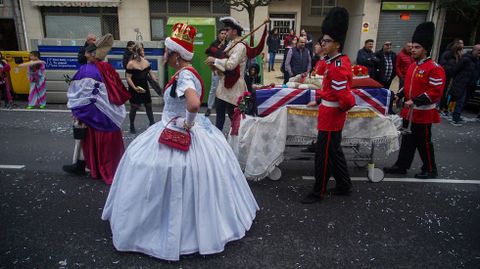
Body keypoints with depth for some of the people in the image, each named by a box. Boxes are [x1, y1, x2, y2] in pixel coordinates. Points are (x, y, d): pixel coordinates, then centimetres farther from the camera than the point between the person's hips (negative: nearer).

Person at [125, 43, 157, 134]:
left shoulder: (146, 62, 4)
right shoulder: (131, 64, -13)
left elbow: (151, 74, 8)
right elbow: (128, 77, -15)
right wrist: (134, 88, -26)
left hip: (145, 88, 5)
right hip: (135, 89, -5)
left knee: (149, 105, 10)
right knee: (134, 107, 1)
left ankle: (152, 123, 23)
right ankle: (132, 126, 17)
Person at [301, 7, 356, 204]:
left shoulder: (337, 67, -24)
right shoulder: (339, 61, 9)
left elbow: (345, 97, -27)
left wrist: (343, 109, -9)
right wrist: (318, 101, 15)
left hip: (331, 115, -10)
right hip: (331, 114, 10)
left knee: (323, 155, 1)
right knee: (334, 151, 19)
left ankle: (318, 192, 16)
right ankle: (344, 186, 33)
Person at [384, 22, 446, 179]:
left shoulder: (435, 68, -16)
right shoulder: (413, 66, 9)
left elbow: (436, 92, -21)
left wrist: (415, 101, -27)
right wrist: (399, 95, 5)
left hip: (423, 113, -7)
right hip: (409, 111, 7)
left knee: (423, 142, 4)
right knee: (407, 140, 14)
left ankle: (430, 170, 21)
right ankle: (401, 166, 24)